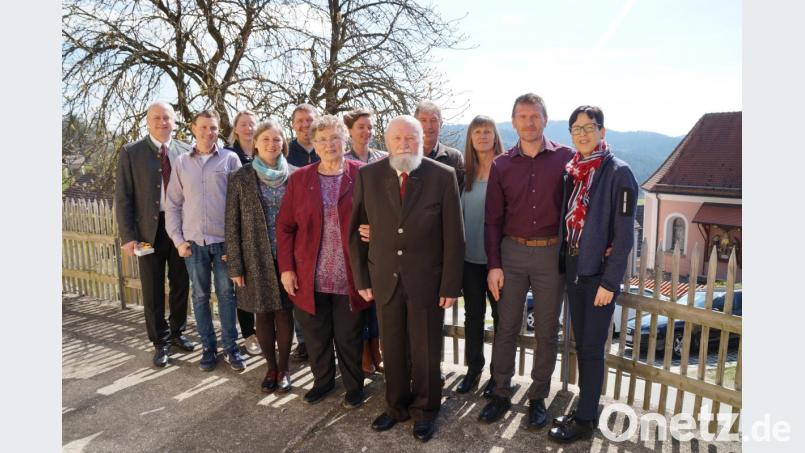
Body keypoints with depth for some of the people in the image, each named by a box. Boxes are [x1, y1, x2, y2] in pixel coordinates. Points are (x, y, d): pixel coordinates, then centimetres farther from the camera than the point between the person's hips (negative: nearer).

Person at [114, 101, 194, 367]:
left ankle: (177, 333, 33)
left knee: (180, 285, 13)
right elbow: (123, 197, -3)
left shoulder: (186, 152, 4)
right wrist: (128, 236, -9)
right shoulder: (131, 152, -1)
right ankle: (161, 342, 22)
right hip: (149, 229, -2)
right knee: (153, 290, 7)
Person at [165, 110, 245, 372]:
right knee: (200, 296, 9)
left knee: (226, 294, 5)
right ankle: (208, 347, 22)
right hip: (193, 242, 2)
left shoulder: (230, 159, 0)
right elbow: (173, 205, 10)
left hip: (224, 240, -2)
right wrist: (178, 240, 2)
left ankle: (230, 347, 17)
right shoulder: (182, 163, 7)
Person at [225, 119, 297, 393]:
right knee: (263, 315, 10)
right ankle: (271, 368, 28)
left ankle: (283, 367, 25)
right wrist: (235, 266, -4)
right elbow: (232, 225, -1)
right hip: (256, 259, 0)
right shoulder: (241, 179, -1)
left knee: (284, 312, 7)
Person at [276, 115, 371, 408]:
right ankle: (322, 381, 39)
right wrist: (286, 268, 0)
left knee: (349, 338, 11)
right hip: (309, 279, 2)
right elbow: (284, 226, 5)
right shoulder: (299, 179, 4)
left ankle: (354, 386, 33)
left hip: (350, 279, -2)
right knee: (316, 337, 16)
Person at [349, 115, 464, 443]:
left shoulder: (443, 176, -7)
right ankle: (397, 406, 38)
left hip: (426, 280, -2)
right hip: (384, 279, 2)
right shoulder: (368, 176, -1)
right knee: (392, 348, 16)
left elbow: (453, 236, -6)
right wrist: (361, 278, 3)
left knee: (425, 350, 12)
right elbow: (355, 230, 4)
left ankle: (424, 409, 35)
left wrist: (450, 285, -8)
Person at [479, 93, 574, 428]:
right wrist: (493, 265, -2)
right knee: (506, 326, 9)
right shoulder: (501, 165, 3)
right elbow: (493, 219, 3)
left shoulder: (566, 158, -3)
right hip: (512, 252, 1)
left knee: (546, 330, 9)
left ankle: (538, 397, 26)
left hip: (552, 253, -1)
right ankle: (501, 394, 23)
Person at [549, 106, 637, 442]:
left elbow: (624, 234, -13)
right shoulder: (573, 172, 9)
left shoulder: (618, 173, -10)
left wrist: (609, 282, -15)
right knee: (581, 345, 15)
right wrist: (565, 264, 4)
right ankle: (585, 408, 29)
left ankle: (585, 420, 16)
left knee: (592, 348, 3)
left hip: (600, 272, -6)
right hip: (573, 268, 6)